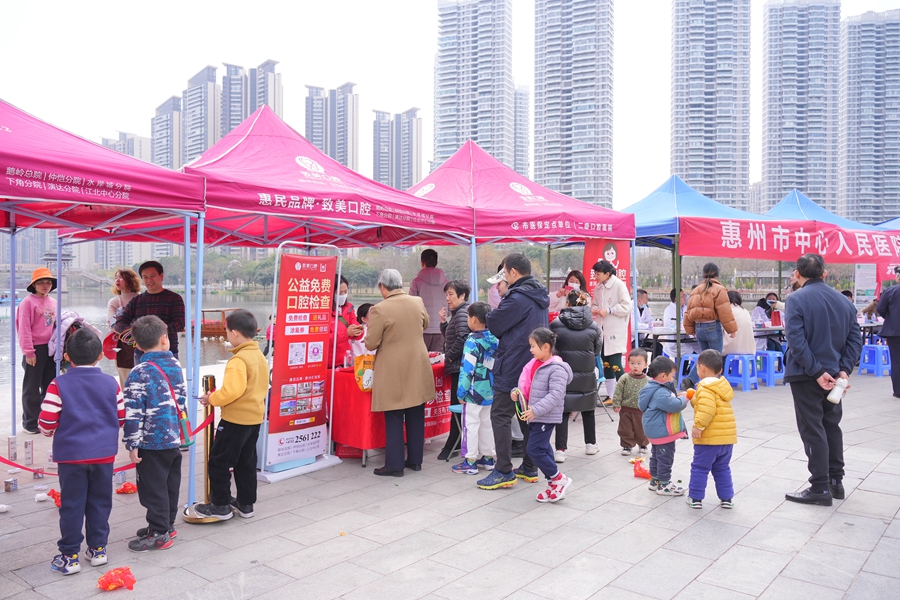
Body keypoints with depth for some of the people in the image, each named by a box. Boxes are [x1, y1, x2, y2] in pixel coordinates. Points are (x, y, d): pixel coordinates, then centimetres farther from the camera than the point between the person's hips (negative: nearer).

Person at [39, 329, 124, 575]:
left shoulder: (59, 385, -10)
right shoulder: (111, 383, -2)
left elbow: (46, 422, -11)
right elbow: (121, 418, 4)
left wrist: (50, 431, 12)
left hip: (70, 454, -2)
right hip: (104, 454, 2)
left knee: (71, 505, 8)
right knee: (100, 502, 14)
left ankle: (69, 556, 14)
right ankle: (98, 549, 24)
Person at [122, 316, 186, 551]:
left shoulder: (139, 373, -16)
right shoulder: (175, 364, 3)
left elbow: (133, 412, -17)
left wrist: (132, 443, -11)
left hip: (152, 441, -7)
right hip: (174, 437, 7)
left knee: (153, 487, 3)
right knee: (171, 483, 17)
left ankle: (159, 534, 11)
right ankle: (167, 524, 30)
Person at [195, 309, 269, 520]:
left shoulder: (238, 360, -21)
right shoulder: (259, 356, 8)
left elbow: (231, 391, -30)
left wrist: (212, 399, -13)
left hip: (235, 419, -9)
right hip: (254, 417, 9)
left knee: (219, 462, 5)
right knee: (246, 462, 17)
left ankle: (220, 505, 12)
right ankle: (246, 503, 25)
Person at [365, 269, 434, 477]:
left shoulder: (380, 310, -16)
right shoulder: (418, 302, 1)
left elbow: (370, 344, -11)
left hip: (393, 372, -5)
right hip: (418, 370, 5)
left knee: (394, 419, 4)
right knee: (416, 417, 14)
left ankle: (394, 464, 10)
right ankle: (415, 460, 25)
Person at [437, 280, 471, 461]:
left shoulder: (462, 313, -14)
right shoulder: (458, 313, 17)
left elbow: (462, 338, -26)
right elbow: (449, 337, 22)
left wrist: (450, 355, -14)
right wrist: (444, 322, 8)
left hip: (460, 366, -11)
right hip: (459, 366, 11)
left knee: (457, 406, -5)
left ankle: (452, 446, 1)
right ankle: (455, 445, 23)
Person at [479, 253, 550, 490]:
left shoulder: (518, 298, -19)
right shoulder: (540, 297, 11)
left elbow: (494, 325, -13)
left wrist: (493, 310, 7)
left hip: (513, 368, -9)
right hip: (533, 366, 9)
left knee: (500, 416, -2)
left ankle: (504, 472, 0)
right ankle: (529, 469, 22)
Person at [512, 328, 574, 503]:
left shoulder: (557, 369, -17)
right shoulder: (535, 364, 9)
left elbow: (555, 395, -24)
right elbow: (527, 386, 19)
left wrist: (536, 410, -29)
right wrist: (517, 392, -1)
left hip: (546, 417, -9)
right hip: (534, 416, 9)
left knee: (534, 449, -10)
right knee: (543, 449, 14)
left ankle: (559, 479, 6)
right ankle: (554, 484, 25)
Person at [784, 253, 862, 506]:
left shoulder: (796, 299, -13)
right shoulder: (843, 300, 6)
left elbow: (796, 340, -21)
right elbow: (855, 339, 3)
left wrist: (816, 371, -17)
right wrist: (843, 369, -2)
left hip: (805, 376, -6)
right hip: (833, 374, 6)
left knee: (812, 430, 1)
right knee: (832, 426, 19)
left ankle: (820, 488, 5)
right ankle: (836, 481, 27)